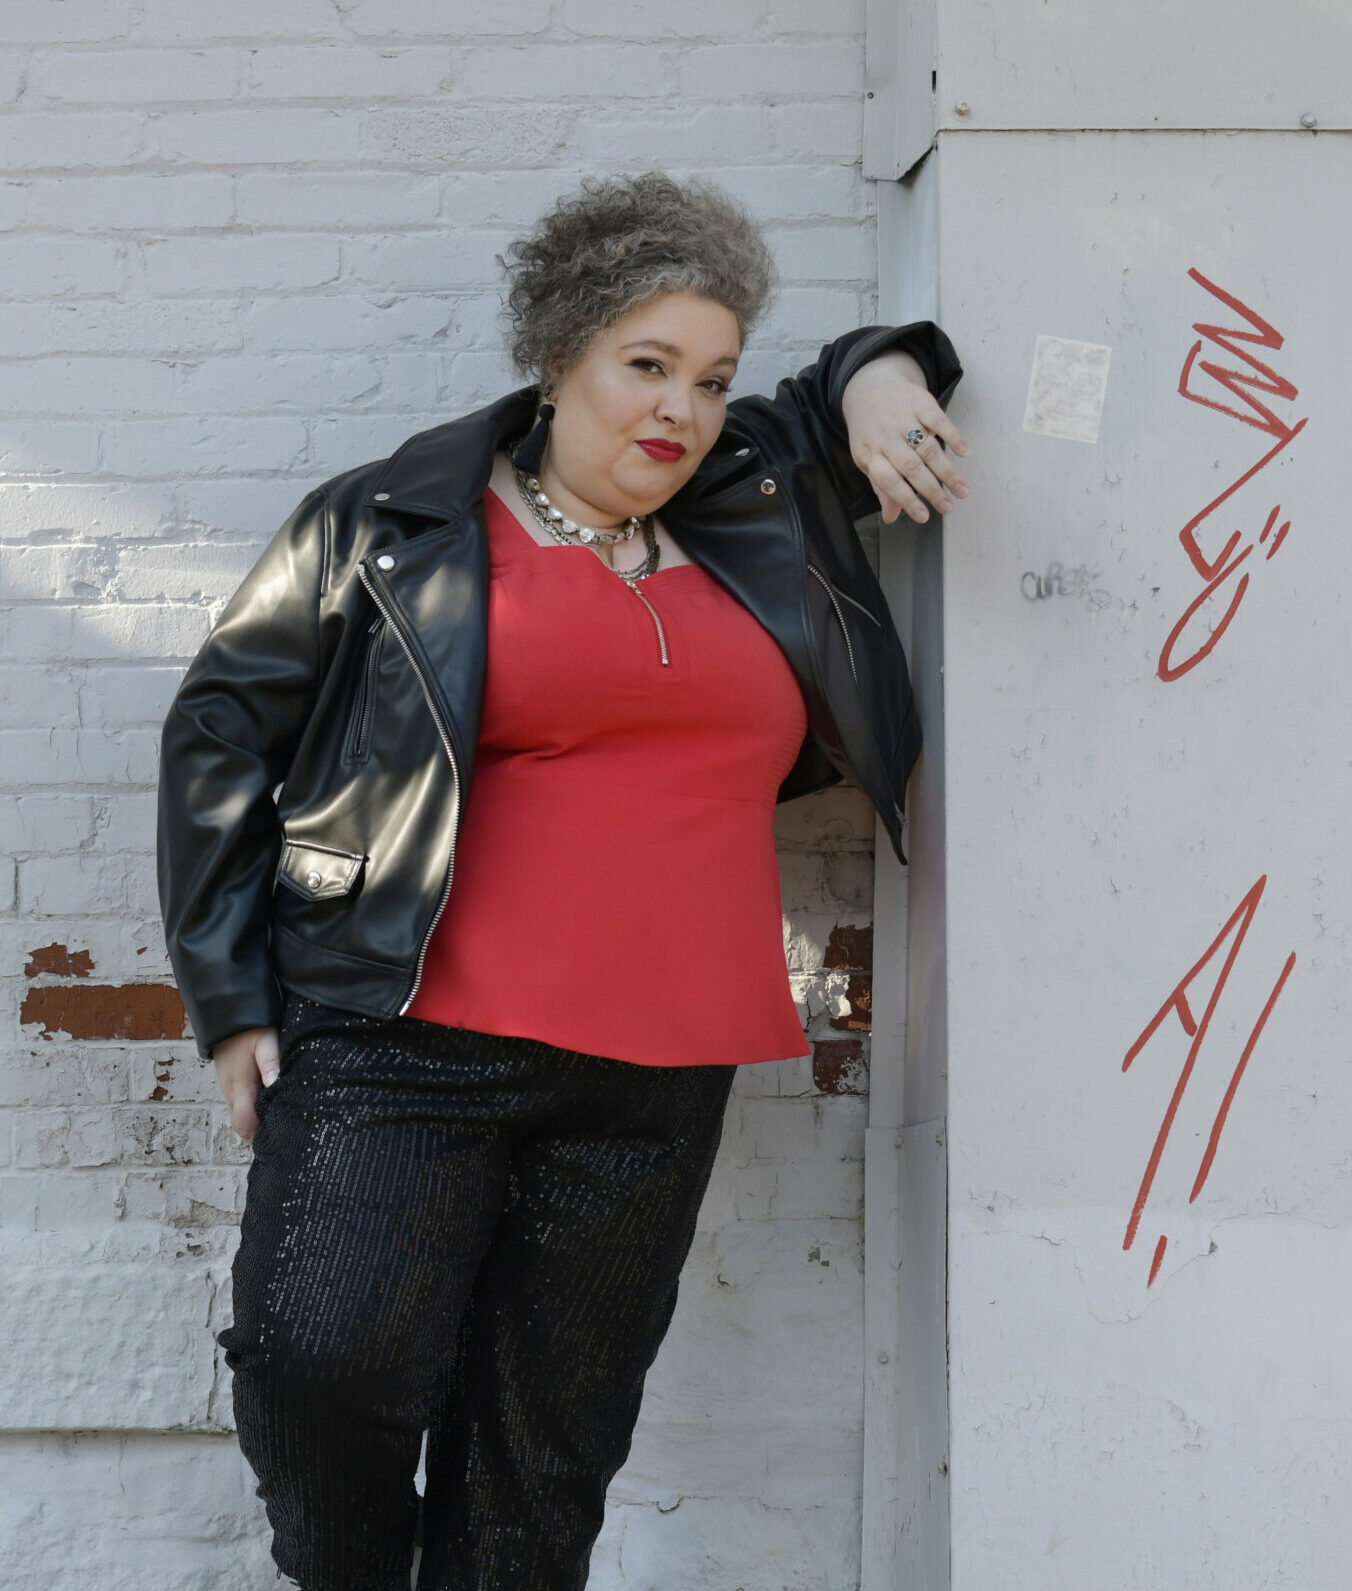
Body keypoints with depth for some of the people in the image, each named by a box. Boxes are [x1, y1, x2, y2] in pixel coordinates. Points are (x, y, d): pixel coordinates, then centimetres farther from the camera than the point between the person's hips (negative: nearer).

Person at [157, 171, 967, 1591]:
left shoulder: (754, 511, 15)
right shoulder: (389, 527, 3)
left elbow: (843, 389, 33)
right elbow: (223, 729, 6)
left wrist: (882, 383, 7)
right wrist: (234, 997, 1)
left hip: (655, 1085, 3)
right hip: (404, 1047, -3)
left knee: (546, 1450, 7)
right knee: (325, 1369, -10)